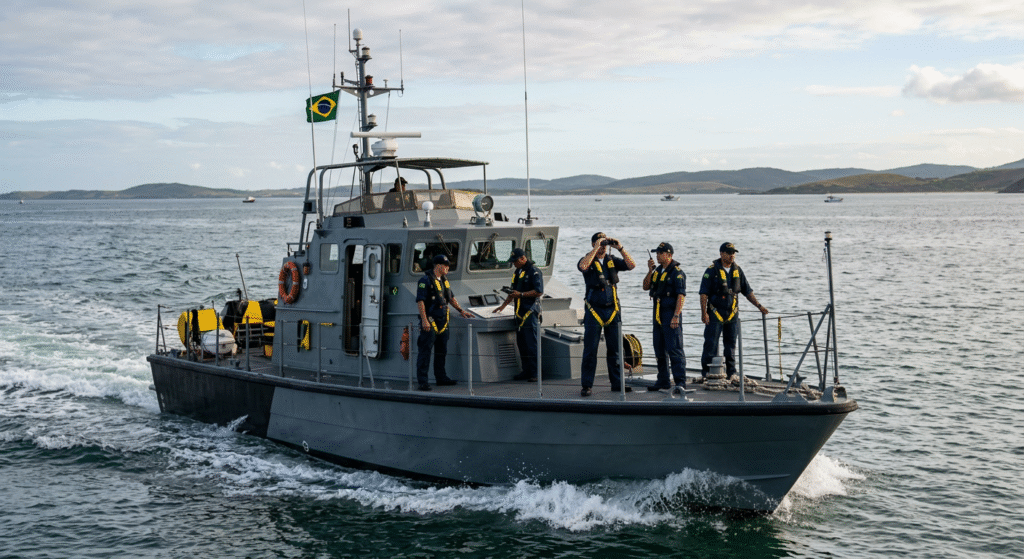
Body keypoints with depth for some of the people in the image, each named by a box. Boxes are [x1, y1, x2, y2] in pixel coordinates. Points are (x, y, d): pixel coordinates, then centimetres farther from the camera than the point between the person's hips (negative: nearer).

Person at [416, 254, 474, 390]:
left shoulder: (444, 280, 15)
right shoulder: (425, 280, -11)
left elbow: (451, 297, 28)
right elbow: (420, 301, -17)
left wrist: (461, 310, 25)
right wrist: (424, 320, -23)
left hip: (443, 321, 9)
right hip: (430, 322, -9)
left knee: (441, 351, 14)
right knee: (425, 351, -7)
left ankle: (441, 377, 24)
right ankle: (422, 380, -6)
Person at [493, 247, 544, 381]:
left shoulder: (534, 272, -8)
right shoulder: (517, 272, 19)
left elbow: (539, 292, -16)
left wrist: (521, 294, -17)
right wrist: (503, 305, 27)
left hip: (530, 312, -9)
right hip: (520, 312, 9)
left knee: (532, 344, -9)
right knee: (521, 343, 9)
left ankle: (535, 373, -6)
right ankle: (526, 371, 15)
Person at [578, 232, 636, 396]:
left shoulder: (612, 261, 10)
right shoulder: (588, 260, 0)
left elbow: (631, 265, -2)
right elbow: (583, 266, -24)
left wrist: (620, 248, -10)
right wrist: (595, 248, -21)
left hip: (612, 310, 4)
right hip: (594, 310, -4)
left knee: (615, 350, 7)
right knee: (590, 350, -2)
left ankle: (617, 384, 15)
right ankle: (586, 385, 3)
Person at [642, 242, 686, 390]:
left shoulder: (677, 272, -10)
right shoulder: (658, 270, 15)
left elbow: (681, 295, -15)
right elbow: (646, 287, 14)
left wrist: (676, 316, -23)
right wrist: (650, 271, 0)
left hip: (671, 316, -9)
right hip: (658, 315, 9)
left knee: (674, 350, -10)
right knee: (660, 351, 12)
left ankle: (680, 381, -8)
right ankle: (663, 381, 19)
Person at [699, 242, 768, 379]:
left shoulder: (737, 270, 9)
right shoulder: (712, 270, -6)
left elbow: (747, 291, 15)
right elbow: (704, 293, -8)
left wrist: (758, 305, 5)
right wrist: (704, 312, -14)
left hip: (732, 314, 5)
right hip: (715, 313, -4)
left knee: (731, 346, 9)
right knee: (711, 345, -4)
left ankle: (731, 374, 15)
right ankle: (707, 373, 2)